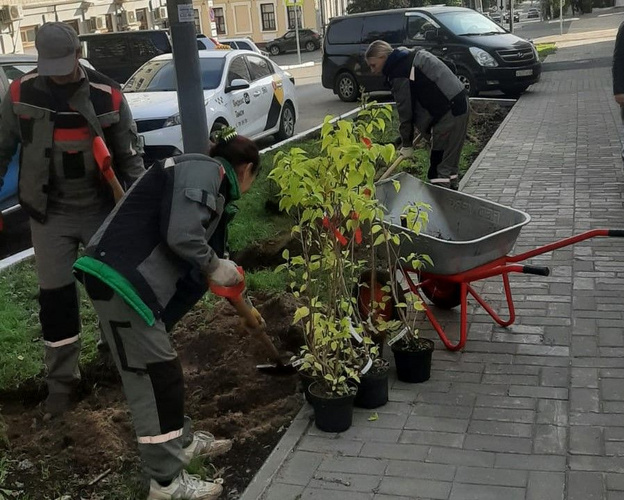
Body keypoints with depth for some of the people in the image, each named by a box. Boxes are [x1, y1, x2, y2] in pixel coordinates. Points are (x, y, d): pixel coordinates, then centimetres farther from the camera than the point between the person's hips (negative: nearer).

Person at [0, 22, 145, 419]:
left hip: (102, 208, 0)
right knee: (55, 296, 3)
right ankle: (62, 379, 17)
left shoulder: (108, 95, -9)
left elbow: (130, 154, -2)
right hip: (49, 213, 0)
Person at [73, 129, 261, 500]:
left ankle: (181, 441, 39)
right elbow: (181, 235, -24)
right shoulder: (203, 170, -10)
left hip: (135, 278, 11)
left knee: (161, 369, 22)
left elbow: (196, 240, 29)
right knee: (155, 375, -3)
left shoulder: (209, 181, 22)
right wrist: (215, 267, -6)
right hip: (120, 279, -11)